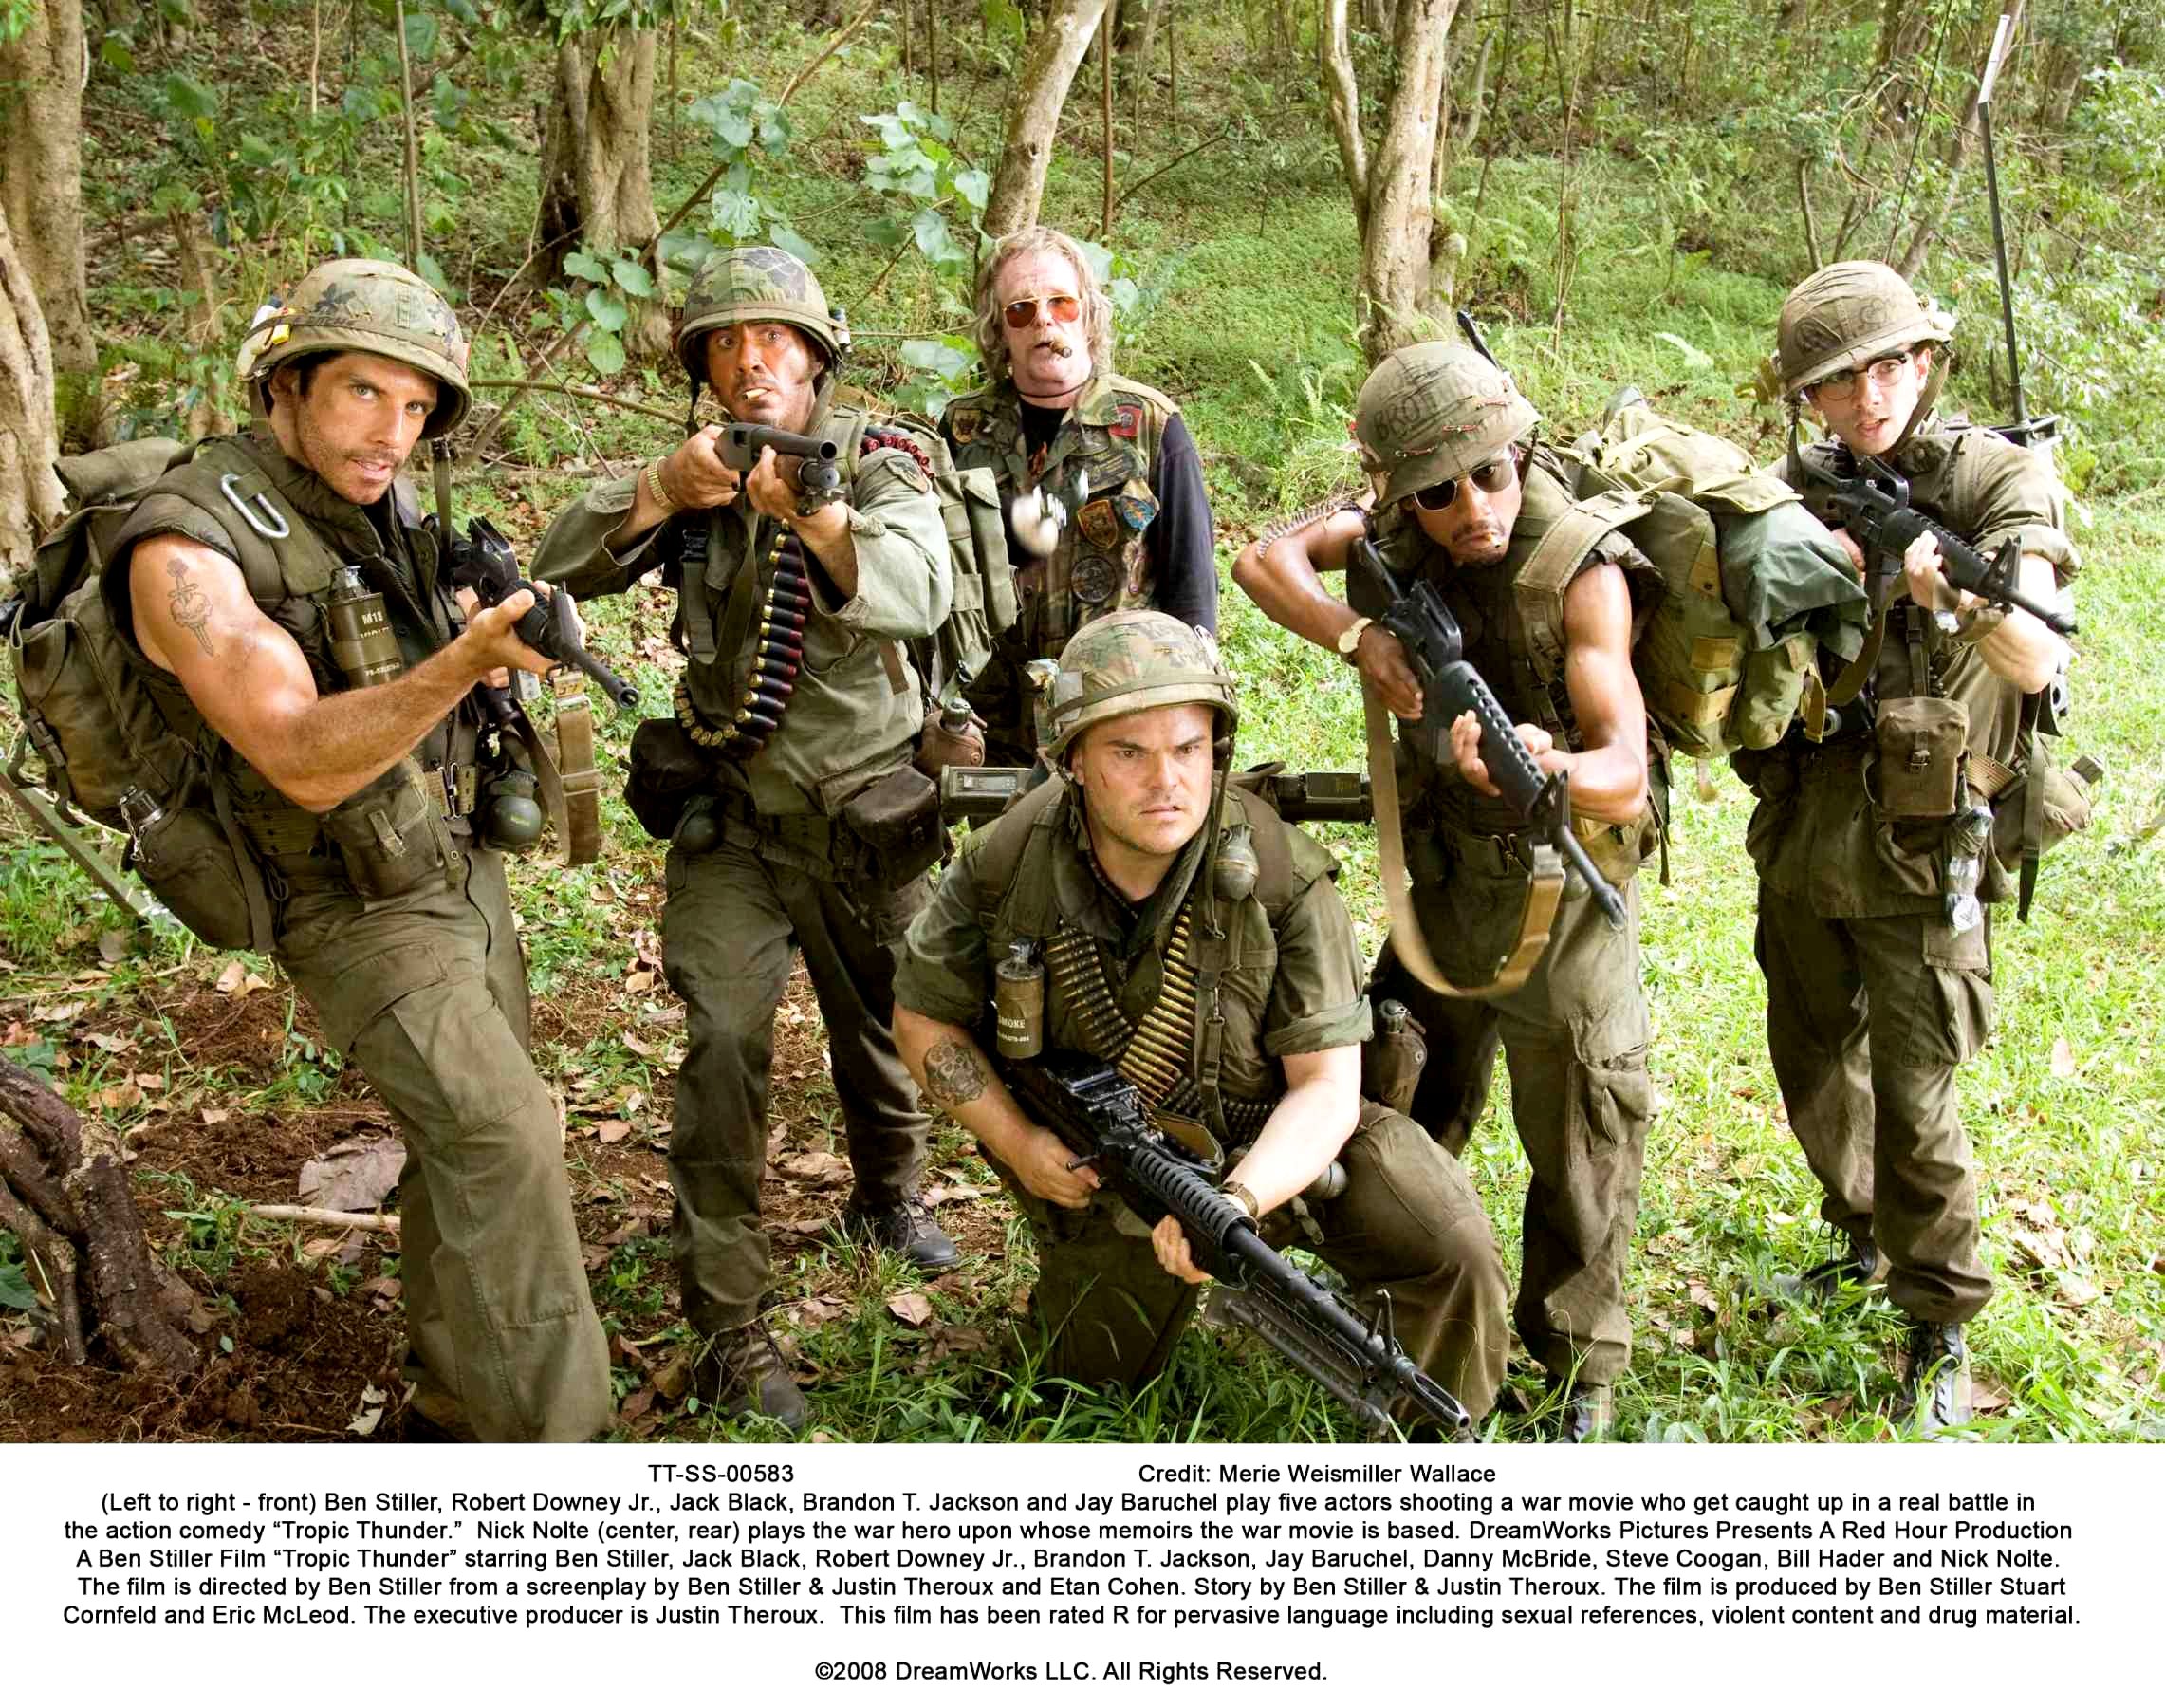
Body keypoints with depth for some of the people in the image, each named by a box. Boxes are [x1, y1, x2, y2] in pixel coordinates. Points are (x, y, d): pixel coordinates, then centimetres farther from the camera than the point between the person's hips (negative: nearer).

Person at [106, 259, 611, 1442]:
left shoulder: (376, 506, 2)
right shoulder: (189, 549, -21)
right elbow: (306, 761, -30)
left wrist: (505, 616, -4)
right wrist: (463, 662, -43)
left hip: (463, 866, 8)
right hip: (360, 910, -7)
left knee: (467, 1144, 16)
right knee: (502, 1139, -17)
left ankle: (453, 1407, 35)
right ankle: (548, 1439, -7)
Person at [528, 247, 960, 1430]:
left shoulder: (880, 463, -7)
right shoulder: (696, 471, 2)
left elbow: (920, 595, -27)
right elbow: (561, 567, -10)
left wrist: (815, 517, -45)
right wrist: (660, 493, -26)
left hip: (864, 811, 0)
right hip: (730, 815, 1)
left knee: (883, 1028, 17)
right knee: (724, 1043, -13)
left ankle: (888, 1195, 48)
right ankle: (727, 1330, -7)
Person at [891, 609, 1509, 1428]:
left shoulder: (1280, 874, -27)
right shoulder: (1004, 868, -21)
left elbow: (1326, 1083, -25)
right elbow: (923, 1017, -4)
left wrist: (1239, 1201, -42)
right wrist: (1017, 1142, -17)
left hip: (1271, 1134, -2)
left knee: (1451, 1244, -23)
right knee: (1094, 1373, 12)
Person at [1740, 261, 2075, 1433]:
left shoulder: (1993, 479, -11)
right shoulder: (1793, 490, 2)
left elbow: (2037, 661, -24)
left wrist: (1957, 589, -42)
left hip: (1919, 855, -5)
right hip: (1802, 841, 5)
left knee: (1913, 1103, -3)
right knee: (1814, 1071, 19)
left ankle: (1940, 1330, 17)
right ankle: (1865, 1243, 44)